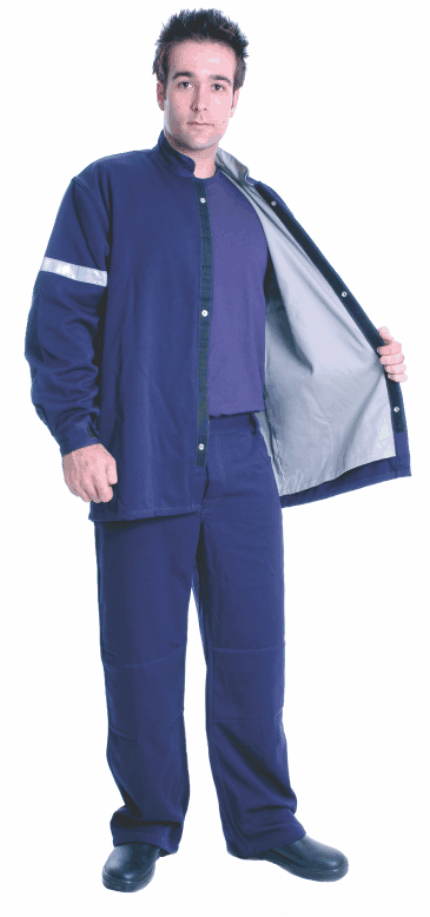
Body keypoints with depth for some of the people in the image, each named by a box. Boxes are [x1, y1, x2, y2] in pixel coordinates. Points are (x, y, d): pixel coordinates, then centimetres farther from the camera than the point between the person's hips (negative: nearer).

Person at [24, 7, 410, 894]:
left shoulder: (254, 209, 15)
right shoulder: (107, 189, 2)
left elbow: (300, 320, 23)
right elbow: (60, 320, -3)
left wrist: (372, 357, 9)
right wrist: (78, 434, -10)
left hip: (242, 463, 4)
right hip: (140, 463, -3)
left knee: (252, 647, 7)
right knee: (143, 653, 4)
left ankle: (265, 822, 22)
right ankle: (146, 829, 21)